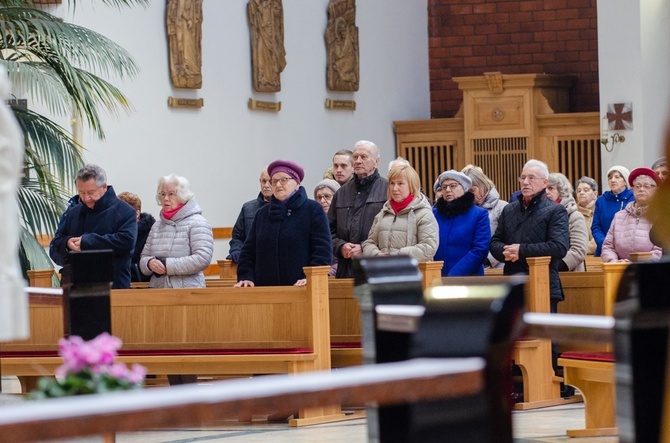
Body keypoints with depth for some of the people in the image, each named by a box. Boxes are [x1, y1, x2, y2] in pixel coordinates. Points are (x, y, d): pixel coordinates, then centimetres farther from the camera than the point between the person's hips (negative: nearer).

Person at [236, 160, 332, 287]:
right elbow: (248, 251, 16)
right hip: (265, 288, 4)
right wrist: (245, 277, 0)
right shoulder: (262, 213, 17)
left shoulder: (313, 210, 3)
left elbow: (323, 250, -5)